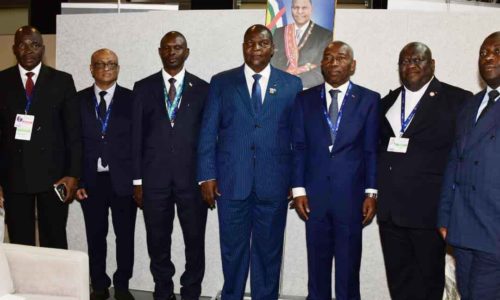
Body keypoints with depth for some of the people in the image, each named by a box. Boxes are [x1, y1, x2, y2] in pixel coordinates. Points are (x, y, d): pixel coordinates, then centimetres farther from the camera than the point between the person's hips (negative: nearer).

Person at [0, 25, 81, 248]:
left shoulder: (62, 81, 4)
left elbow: (73, 131, 2)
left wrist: (73, 174, -5)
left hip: (53, 175, -1)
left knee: (55, 243, 6)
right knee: (20, 243, 8)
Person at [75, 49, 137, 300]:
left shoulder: (132, 99, 1)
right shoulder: (78, 100, 5)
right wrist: (76, 179, -2)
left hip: (123, 180, -1)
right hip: (91, 180, 1)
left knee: (125, 236, 7)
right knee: (95, 236, 10)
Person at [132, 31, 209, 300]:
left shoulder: (202, 88, 4)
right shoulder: (143, 87, 7)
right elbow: (137, 135, 5)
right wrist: (137, 179, 1)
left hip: (192, 177, -1)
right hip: (155, 177, 1)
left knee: (195, 241, 6)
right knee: (158, 242, 10)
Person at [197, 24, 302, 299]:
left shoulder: (292, 85, 5)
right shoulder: (221, 82, 5)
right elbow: (208, 133, 3)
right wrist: (207, 176, -3)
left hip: (273, 182, 0)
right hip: (231, 181, 0)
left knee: (268, 250, 11)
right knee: (233, 249, 11)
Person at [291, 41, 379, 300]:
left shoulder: (369, 100, 3)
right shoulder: (305, 99, 8)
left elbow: (372, 150, 1)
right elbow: (299, 148, 5)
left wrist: (371, 192, -4)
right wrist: (298, 189, -1)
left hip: (351, 195, -1)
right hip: (315, 195, 2)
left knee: (348, 266, 6)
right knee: (317, 264, 11)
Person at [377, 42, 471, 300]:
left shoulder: (458, 100, -3)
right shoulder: (387, 102, 13)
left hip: (428, 208, -4)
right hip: (389, 208, 5)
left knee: (429, 278, 10)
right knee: (398, 277, 14)